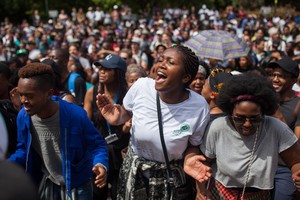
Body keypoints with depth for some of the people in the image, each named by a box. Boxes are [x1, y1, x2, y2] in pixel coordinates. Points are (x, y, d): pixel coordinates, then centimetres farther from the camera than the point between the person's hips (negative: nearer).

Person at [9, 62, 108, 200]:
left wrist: (100, 164, -35)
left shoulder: (76, 115, -27)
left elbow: (96, 144, -14)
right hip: (46, 183, 4)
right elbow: (24, 150, 3)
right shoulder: (23, 116, -14)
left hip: (76, 185, -4)